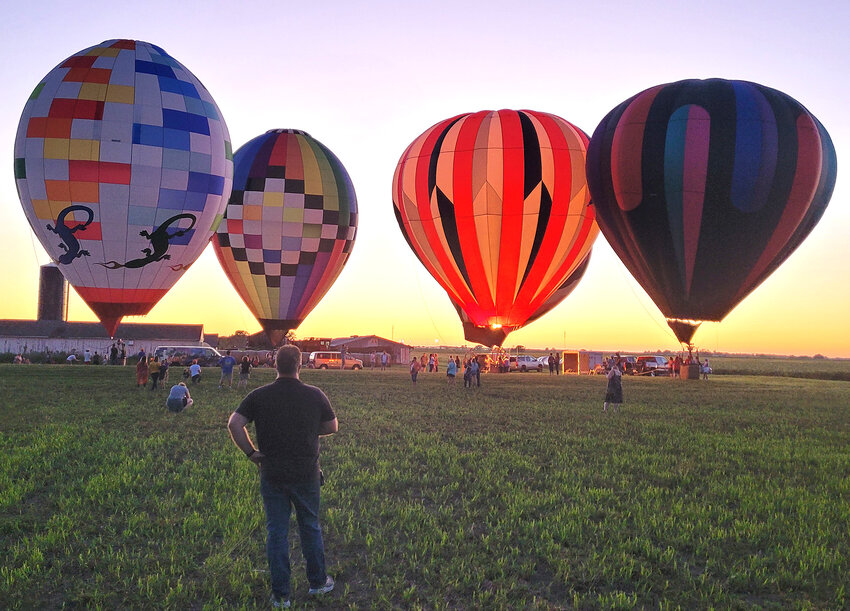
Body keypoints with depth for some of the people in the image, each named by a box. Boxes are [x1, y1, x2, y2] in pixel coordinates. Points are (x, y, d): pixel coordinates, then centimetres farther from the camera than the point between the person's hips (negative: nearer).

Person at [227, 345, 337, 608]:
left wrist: (251, 452, -5)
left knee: (276, 532, 10)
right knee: (310, 527, 17)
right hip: (306, 474, 0)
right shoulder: (315, 395, -6)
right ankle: (318, 581, 32)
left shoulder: (258, 396, -6)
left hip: (271, 475, 0)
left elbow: (234, 424, -14)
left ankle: (280, 595, 17)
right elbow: (332, 427, 4)